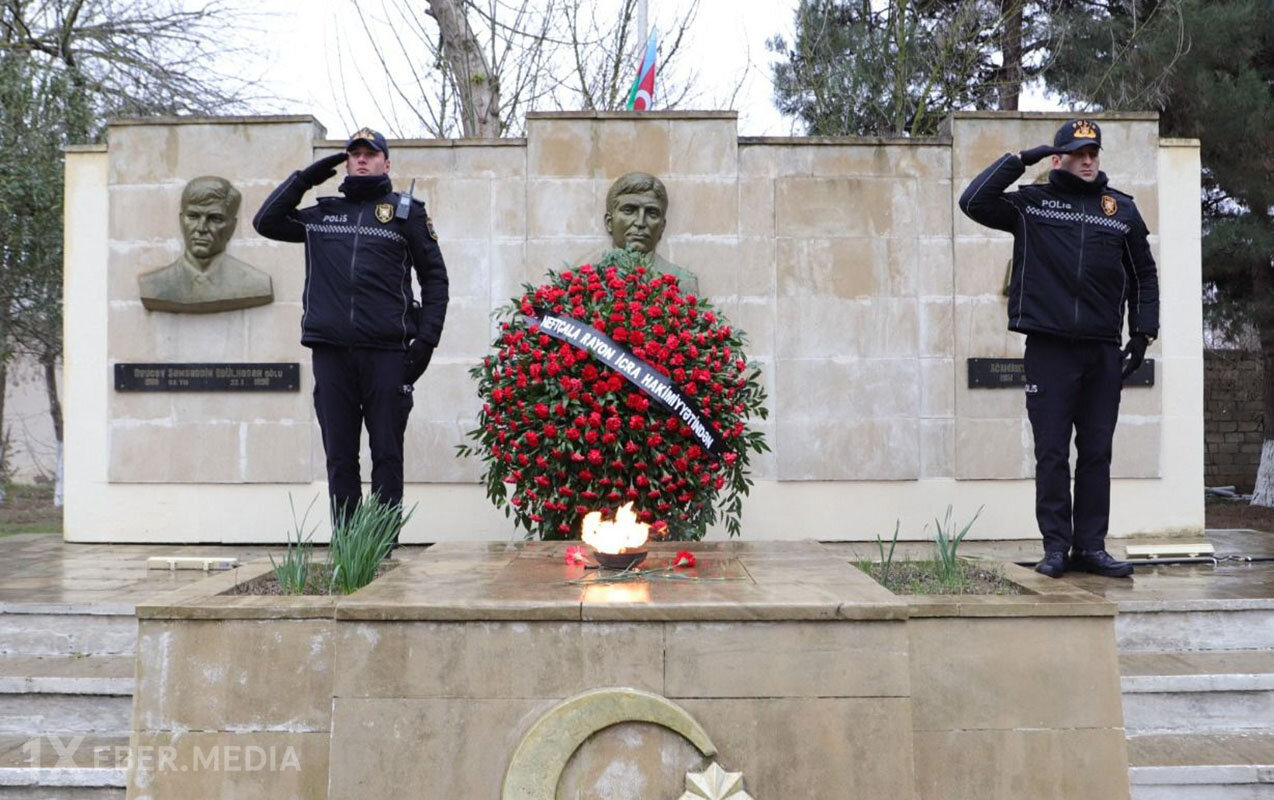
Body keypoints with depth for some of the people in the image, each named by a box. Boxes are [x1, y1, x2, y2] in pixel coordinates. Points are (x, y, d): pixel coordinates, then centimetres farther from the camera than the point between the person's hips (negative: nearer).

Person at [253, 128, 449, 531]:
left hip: (387, 351, -3)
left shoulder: (407, 212, 11)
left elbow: (434, 277, 9)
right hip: (331, 350, 3)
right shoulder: (321, 214, 19)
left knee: (387, 454, -1)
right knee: (339, 456, 4)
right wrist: (304, 177, 16)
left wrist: (426, 338, -2)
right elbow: (266, 221, 22)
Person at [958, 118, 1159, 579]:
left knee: (1096, 454, 6)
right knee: (1051, 453, -1)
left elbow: (1144, 275, 18)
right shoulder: (1030, 203, 7)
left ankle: (1091, 547, 13)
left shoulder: (1122, 210, 14)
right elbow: (973, 202, -6)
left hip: (1103, 351, 3)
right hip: (1048, 348, -3)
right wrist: (1020, 159, -3)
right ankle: (1056, 547, 6)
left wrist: (1142, 333, 9)